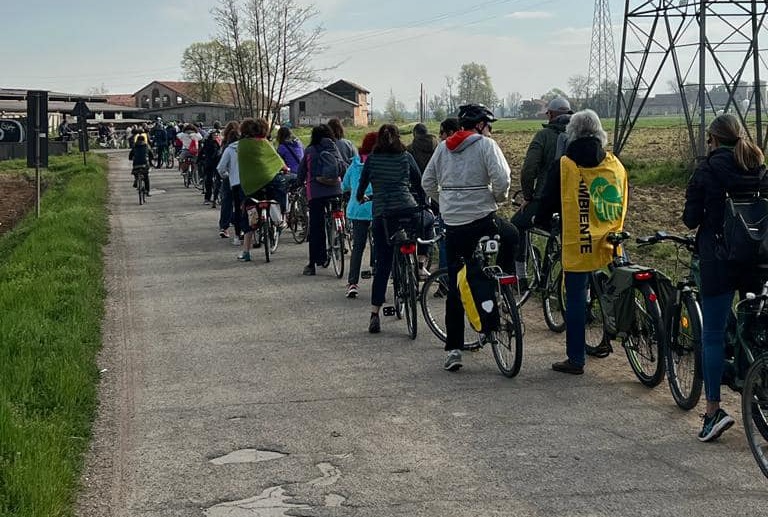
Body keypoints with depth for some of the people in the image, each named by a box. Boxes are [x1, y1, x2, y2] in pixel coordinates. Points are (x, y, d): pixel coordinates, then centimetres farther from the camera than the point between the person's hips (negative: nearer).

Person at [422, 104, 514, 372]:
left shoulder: (443, 147, 12)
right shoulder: (486, 145, -4)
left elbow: (427, 182, 14)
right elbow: (501, 179, -14)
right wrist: (498, 198, 5)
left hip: (452, 223, 5)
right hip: (482, 217, -5)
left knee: (455, 286, 7)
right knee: (512, 237, 29)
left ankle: (453, 349, 5)